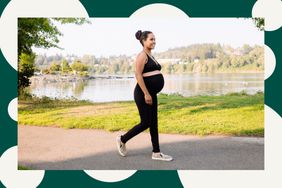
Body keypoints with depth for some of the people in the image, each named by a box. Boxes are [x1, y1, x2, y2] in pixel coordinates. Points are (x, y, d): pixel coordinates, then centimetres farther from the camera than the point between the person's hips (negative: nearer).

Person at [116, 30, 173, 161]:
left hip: (152, 94, 9)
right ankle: (122, 139, 17)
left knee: (153, 123, 9)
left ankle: (156, 153, 15)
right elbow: (138, 75, -19)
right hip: (143, 94, -9)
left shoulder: (150, 56, 17)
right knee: (146, 123, -3)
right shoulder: (142, 55, -11)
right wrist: (146, 94, -22)